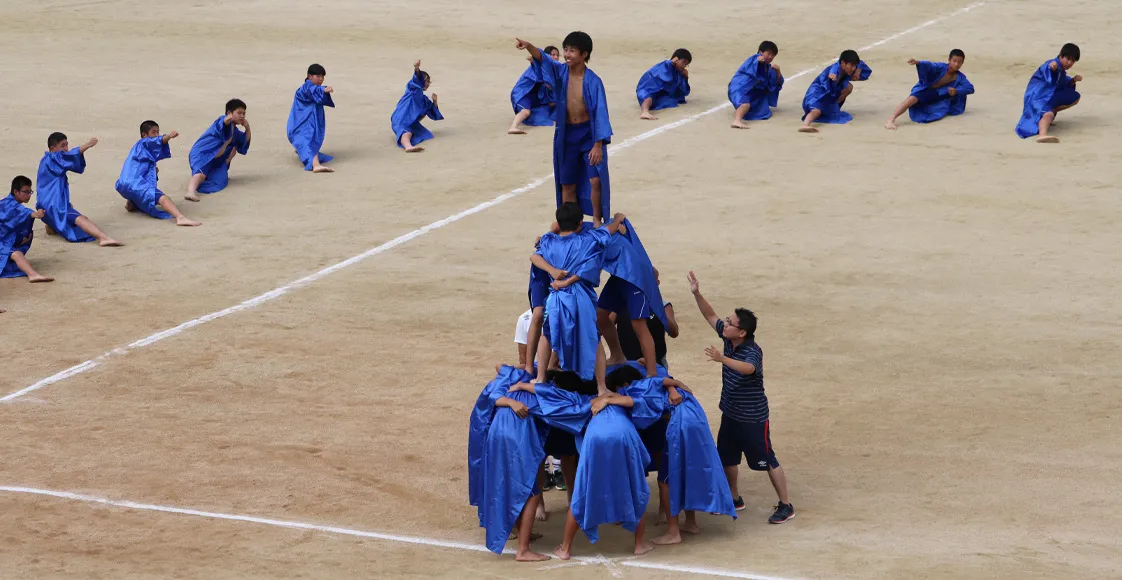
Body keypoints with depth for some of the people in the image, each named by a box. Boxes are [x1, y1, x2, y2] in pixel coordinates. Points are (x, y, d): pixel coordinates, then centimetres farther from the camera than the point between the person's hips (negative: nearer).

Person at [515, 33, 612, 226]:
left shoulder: (593, 81, -15)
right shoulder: (560, 72, -5)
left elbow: (600, 113, -16)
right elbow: (542, 59, -23)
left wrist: (598, 145, -21)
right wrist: (528, 46, -46)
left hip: (588, 134, -4)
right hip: (566, 135, 4)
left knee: (595, 180, -11)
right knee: (567, 183, 11)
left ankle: (597, 221, 7)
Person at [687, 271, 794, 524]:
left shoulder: (753, 351, -25)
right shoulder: (729, 340, -4)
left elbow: (748, 368, -47)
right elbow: (711, 316, 4)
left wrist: (723, 359, -62)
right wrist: (697, 294, -9)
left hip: (753, 417, -8)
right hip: (731, 414, 8)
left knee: (767, 460, 0)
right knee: (726, 457, 18)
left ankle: (785, 506, 9)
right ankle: (734, 499, 37)